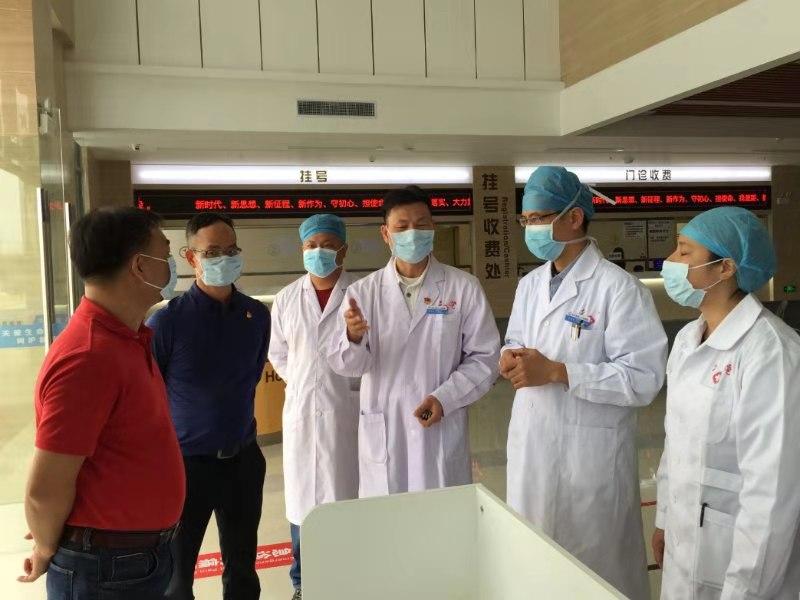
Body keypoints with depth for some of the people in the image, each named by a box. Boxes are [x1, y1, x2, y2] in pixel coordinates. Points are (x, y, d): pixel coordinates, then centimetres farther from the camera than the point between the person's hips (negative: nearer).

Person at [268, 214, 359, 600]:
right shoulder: (286, 298, 6)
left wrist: (356, 382, -4)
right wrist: (300, 381, 8)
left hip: (348, 410, -3)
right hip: (301, 411, 3)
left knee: (348, 496, 6)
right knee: (301, 498, 12)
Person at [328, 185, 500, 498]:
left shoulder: (464, 287, -2)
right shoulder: (362, 292, 1)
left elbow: (485, 357, -1)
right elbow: (347, 366, -1)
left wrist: (445, 397, -14)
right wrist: (353, 337, -22)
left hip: (441, 433, -1)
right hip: (381, 435, 1)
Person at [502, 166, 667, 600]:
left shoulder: (619, 288, -15)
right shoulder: (529, 285, 9)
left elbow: (644, 378, -20)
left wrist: (556, 372, -24)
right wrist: (511, 357, -6)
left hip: (589, 450, -6)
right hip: (530, 442, 7)